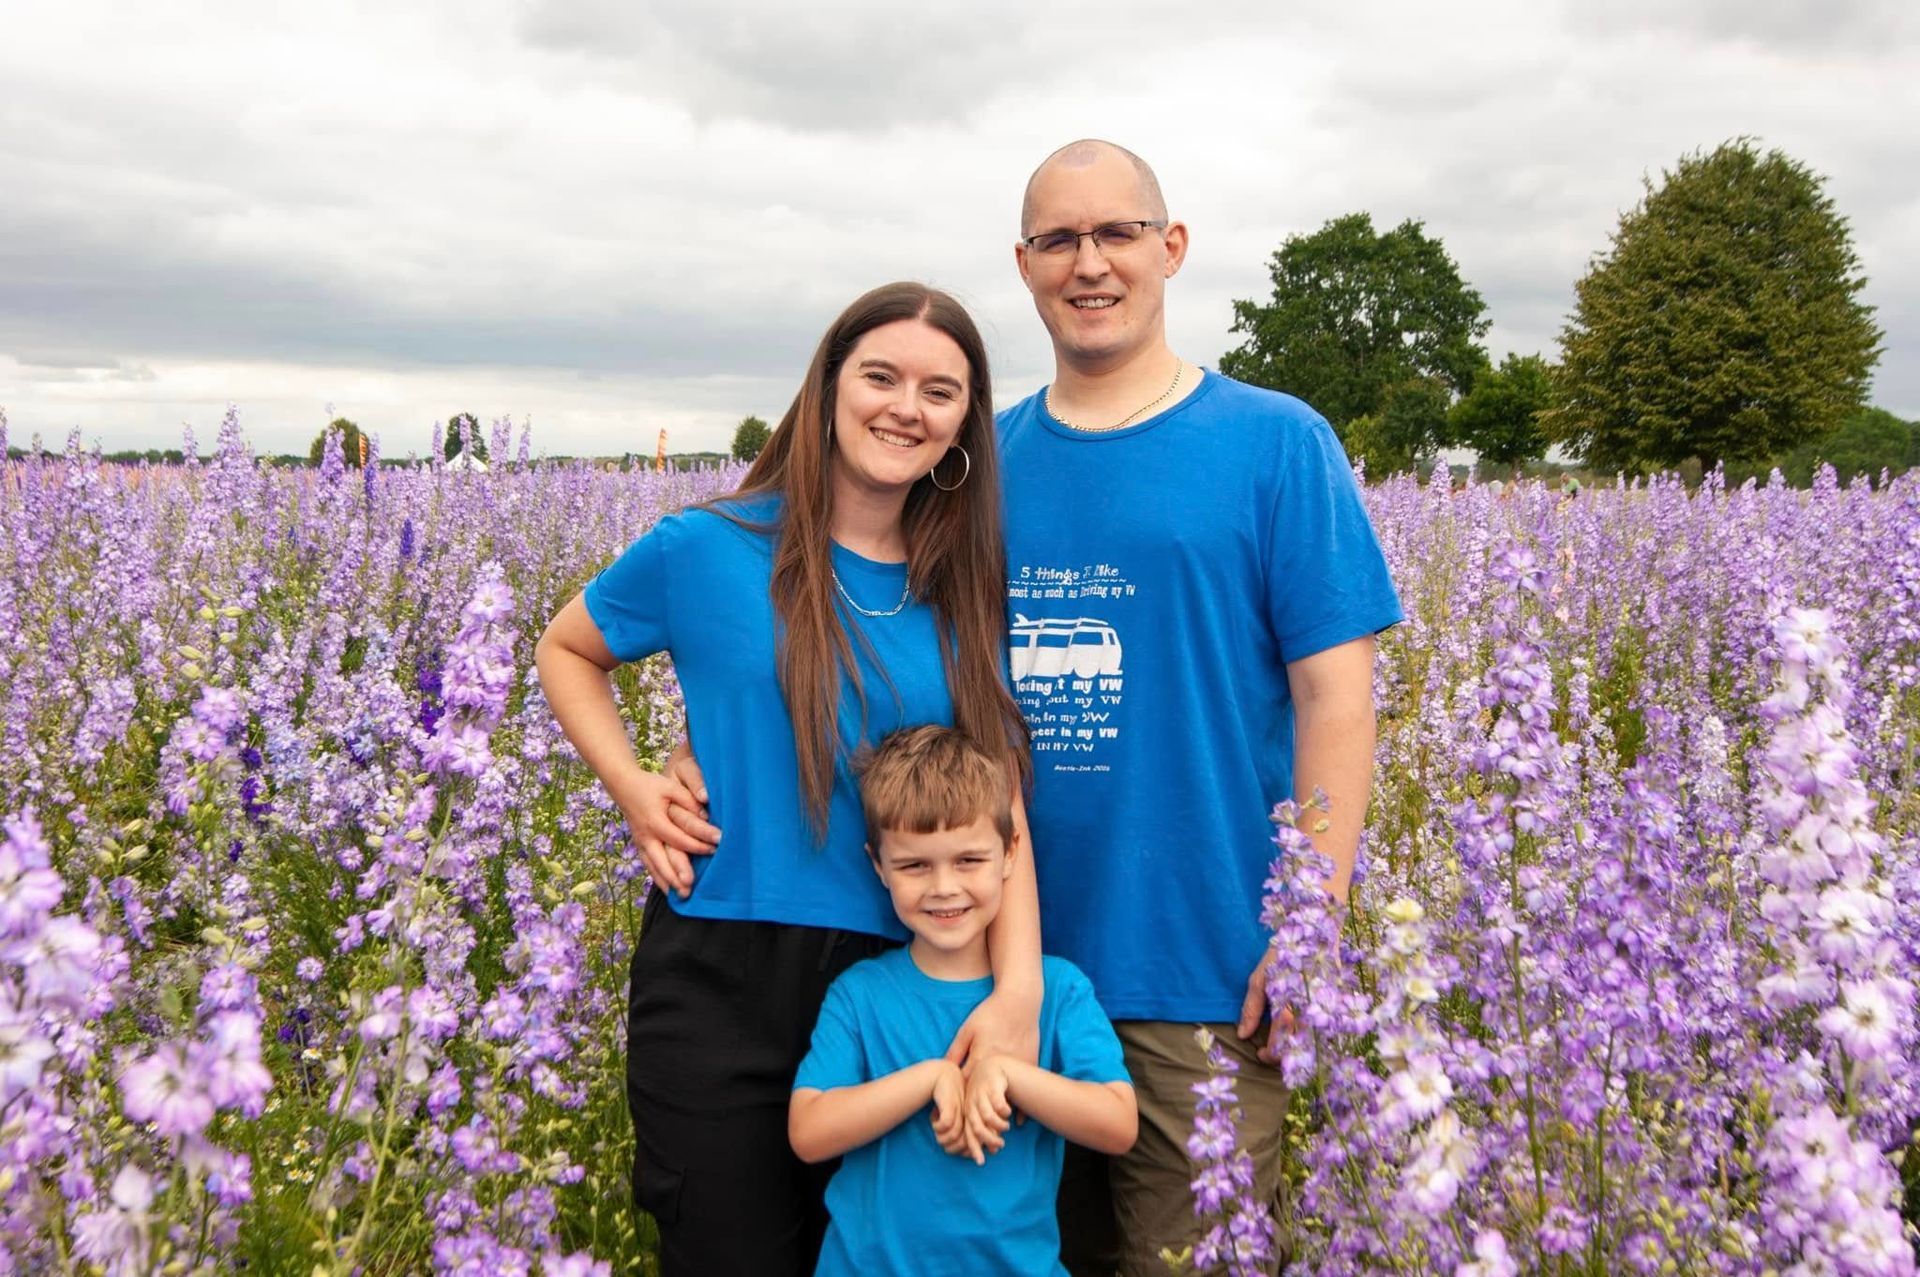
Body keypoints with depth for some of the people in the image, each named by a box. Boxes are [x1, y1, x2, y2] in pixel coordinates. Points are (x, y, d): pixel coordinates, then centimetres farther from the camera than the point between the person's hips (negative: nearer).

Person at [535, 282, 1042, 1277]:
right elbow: (564, 650, 11)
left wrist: (1019, 982, -16)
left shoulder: (964, 595, 2)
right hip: (720, 980, -3)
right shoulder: (710, 548, -5)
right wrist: (632, 788, -5)